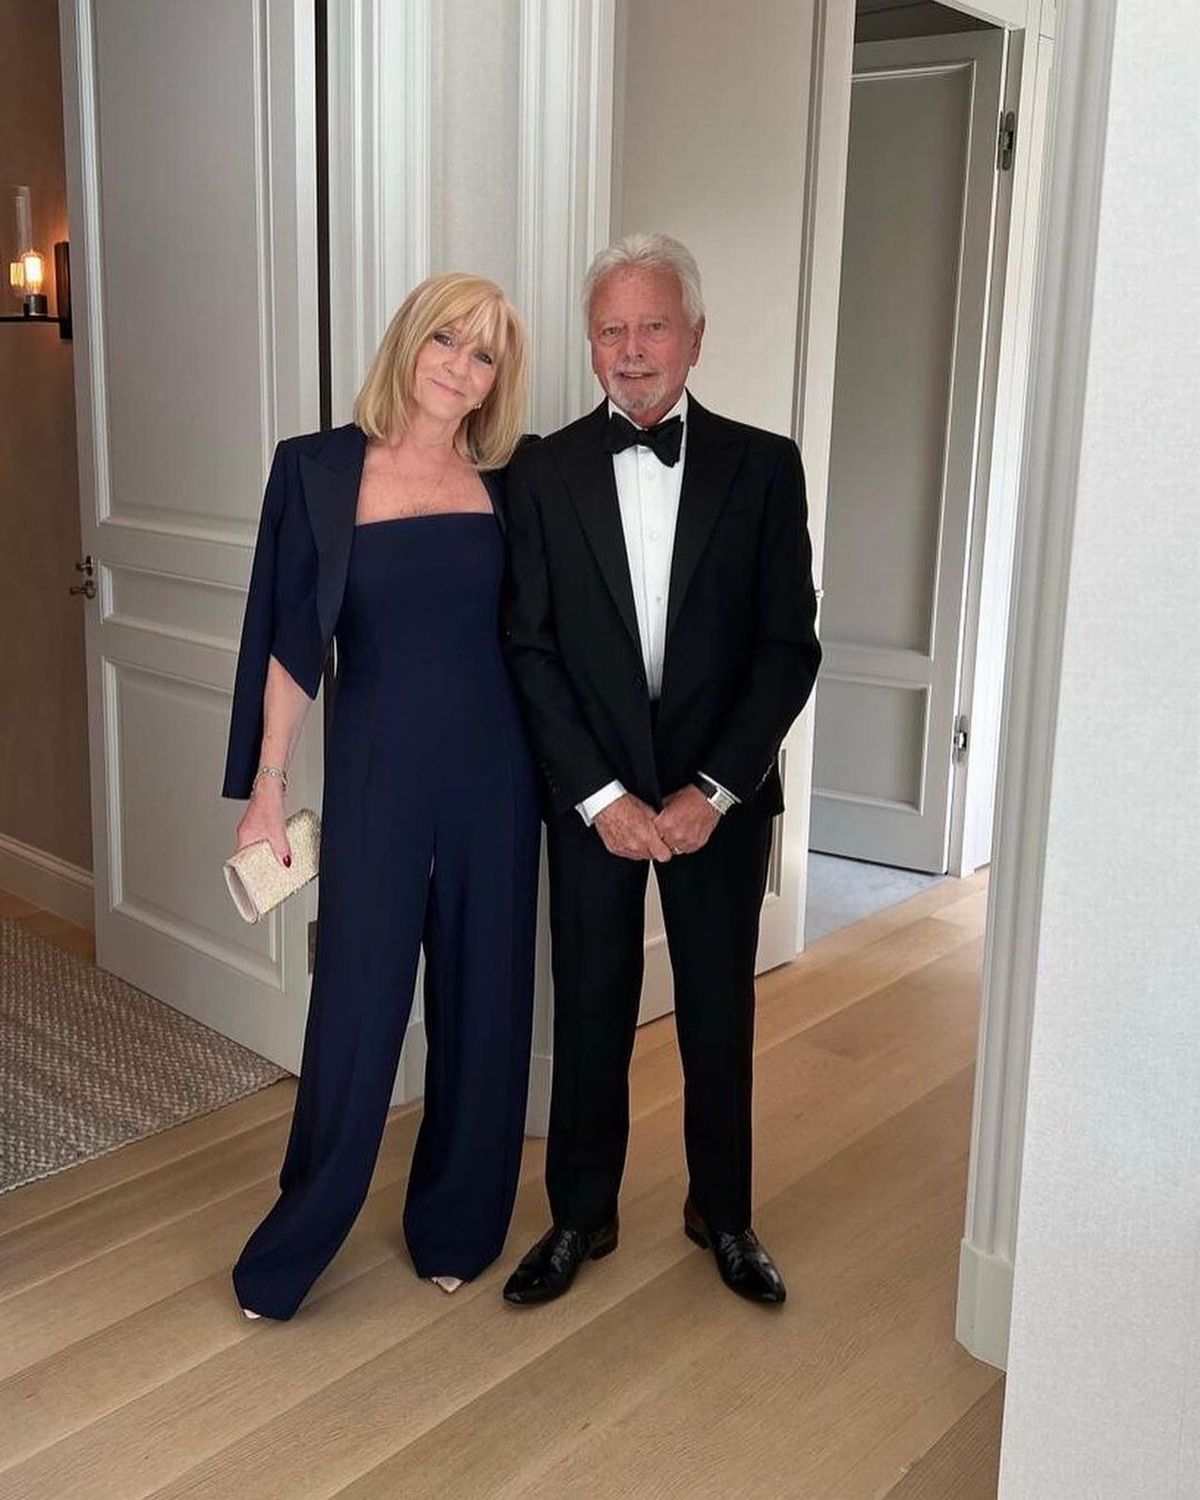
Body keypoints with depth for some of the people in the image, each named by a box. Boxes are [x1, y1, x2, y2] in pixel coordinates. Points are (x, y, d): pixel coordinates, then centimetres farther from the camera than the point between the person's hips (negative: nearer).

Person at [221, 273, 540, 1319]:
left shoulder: (508, 481, 3)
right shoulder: (320, 469, -3)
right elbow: (292, 643, -1)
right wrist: (267, 786, -1)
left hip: (493, 771, 3)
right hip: (374, 771, -2)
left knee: (483, 1001, 10)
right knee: (356, 1004, 4)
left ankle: (455, 1226, 31)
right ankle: (294, 1246, 24)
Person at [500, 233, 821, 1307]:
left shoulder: (762, 465, -1)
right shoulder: (544, 471, 0)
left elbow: (790, 645, -4)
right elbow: (529, 647, -3)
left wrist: (711, 789, -12)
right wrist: (602, 794, -11)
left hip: (720, 797, 0)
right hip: (591, 796, 0)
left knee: (721, 1012, 12)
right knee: (590, 1012, 10)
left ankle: (723, 1213, 32)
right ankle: (582, 1216, 29)